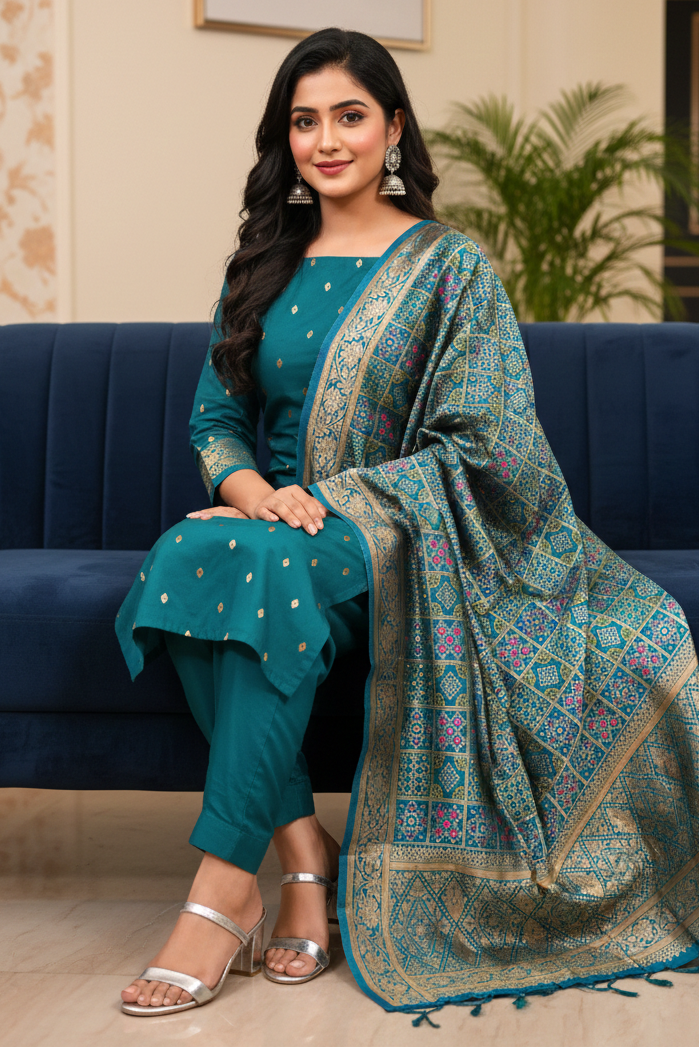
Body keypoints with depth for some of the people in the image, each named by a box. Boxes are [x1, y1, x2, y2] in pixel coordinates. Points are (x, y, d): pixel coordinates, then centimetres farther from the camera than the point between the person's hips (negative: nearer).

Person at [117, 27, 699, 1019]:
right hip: (280, 520, 4)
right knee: (183, 554, -31)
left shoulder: (449, 266, 1)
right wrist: (250, 487, -11)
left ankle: (225, 886, -33)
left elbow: (473, 448, -7)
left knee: (270, 567, -37)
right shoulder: (264, 266, 15)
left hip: (399, 537, -4)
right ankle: (303, 852, -27)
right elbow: (216, 418, 12)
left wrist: (329, 500, -17)